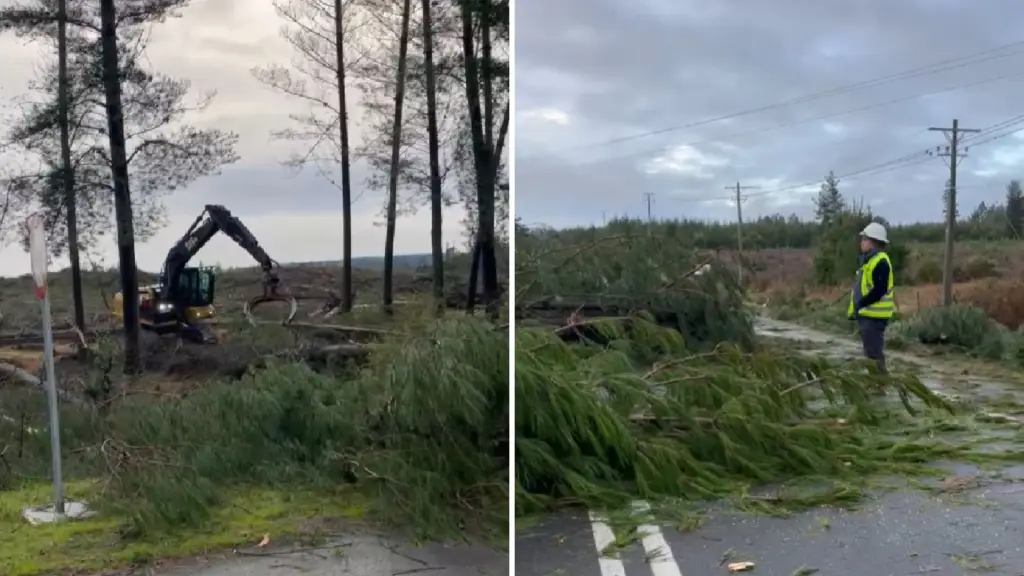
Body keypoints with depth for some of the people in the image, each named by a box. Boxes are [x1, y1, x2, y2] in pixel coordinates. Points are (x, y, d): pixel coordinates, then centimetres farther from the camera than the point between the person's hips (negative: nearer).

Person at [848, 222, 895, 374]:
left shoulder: (880, 262, -16)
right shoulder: (869, 260, 17)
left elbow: (879, 291, -23)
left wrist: (860, 305, -19)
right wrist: (856, 308, 12)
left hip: (874, 315, -11)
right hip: (868, 314, 11)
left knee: (874, 352, -9)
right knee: (870, 351, 16)